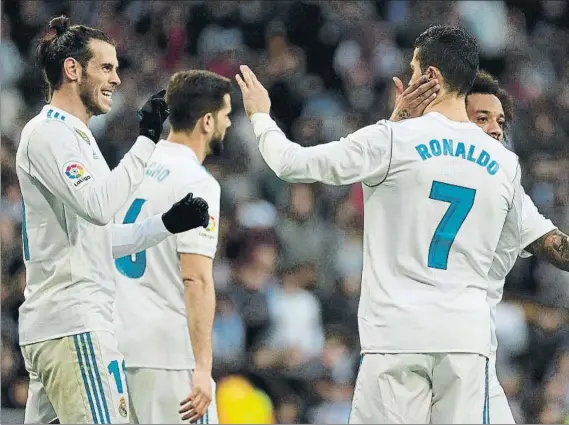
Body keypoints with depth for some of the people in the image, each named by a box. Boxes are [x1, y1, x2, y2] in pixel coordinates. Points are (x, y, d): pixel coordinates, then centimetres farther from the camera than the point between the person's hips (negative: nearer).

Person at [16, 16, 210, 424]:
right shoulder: (47, 133, -8)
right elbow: (98, 206, -21)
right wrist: (146, 141, -18)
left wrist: (167, 224, 12)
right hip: (74, 324, -10)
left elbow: (99, 238, 24)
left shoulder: (75, 135, 23)